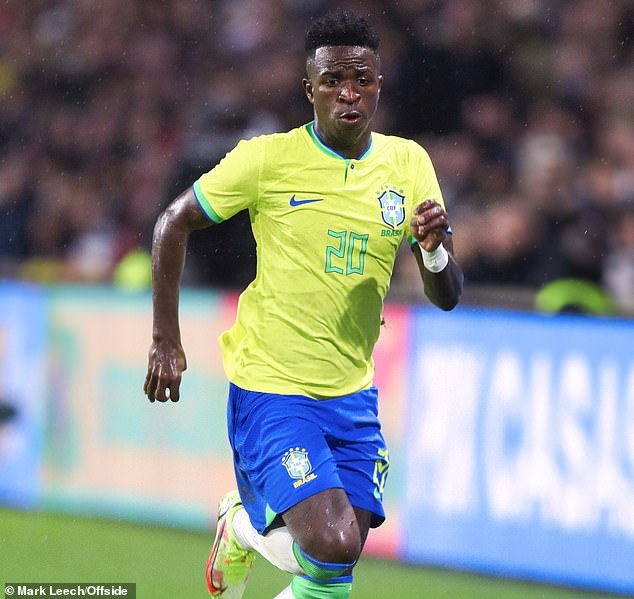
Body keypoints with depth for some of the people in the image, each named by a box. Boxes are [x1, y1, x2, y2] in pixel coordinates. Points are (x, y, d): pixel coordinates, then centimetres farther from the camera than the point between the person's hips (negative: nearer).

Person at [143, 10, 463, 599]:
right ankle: (241, 522, 13)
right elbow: (173, 223, 1)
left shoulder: (408, 164, 1)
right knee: (333, 544, -20)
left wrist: (434, 249, -19)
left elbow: (446, 296, 4)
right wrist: (165, 340, -3)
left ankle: (244, 528, 34)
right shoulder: (267, 158, -10)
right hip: (270, 388, -5)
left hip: (351, 392, 5)